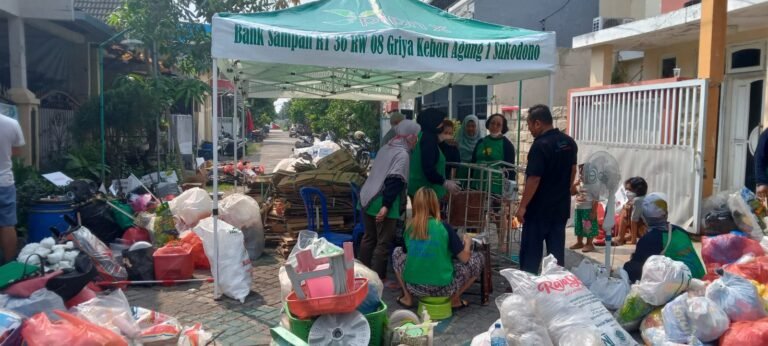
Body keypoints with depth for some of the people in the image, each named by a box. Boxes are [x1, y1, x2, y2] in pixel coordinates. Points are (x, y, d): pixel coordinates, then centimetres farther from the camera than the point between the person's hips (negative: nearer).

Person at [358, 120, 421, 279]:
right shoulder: (403, 154, -12)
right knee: (384, 242, 3)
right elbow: (394, 181, -21)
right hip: (382, 203, -8)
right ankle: (377, 277, 10)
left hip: (368, 199, 8)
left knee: (369, 237, 19)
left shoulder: (386, 148, 14)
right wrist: (386, 206, -24)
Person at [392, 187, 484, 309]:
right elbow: (464, 258, -5)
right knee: (477, 258, 14)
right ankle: (454, 299, 16)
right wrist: (467, 242, 16)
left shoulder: (409, 228, -3)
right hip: (442, 287, -3)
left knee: (397, 252, 29)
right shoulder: (445, 228, -12)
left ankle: (407, 297, 22)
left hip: (413, 286, 3)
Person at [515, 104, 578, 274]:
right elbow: (573, 171, 15)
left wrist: (523, 206, -15)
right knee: (557, 250, 12)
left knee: (531, 251, 3)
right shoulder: (569, 142, 6)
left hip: (540, 208, -7)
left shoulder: (540, 145, -20)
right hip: (561, 206, 8)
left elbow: (534, 179, -21)